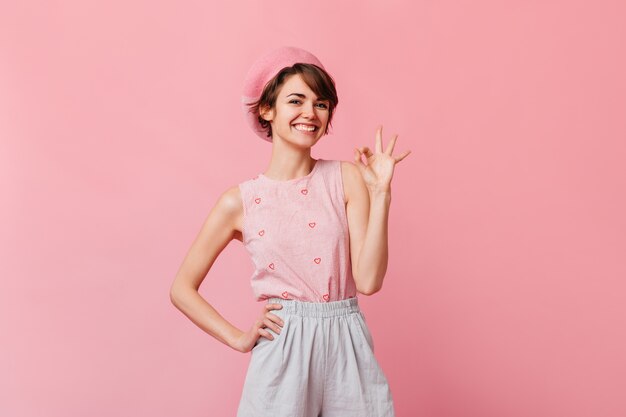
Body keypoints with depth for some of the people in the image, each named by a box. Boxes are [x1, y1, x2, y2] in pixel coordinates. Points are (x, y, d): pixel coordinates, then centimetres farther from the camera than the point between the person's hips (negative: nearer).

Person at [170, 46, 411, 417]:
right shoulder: (240, 201, -2)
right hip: (282, 351, -1)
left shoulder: (347, 178, -1)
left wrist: (381, 192, -12)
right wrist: (239, 338, -2)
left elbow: (368, 281, -9)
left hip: (348, 348, 1)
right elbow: (183, 288, 4)